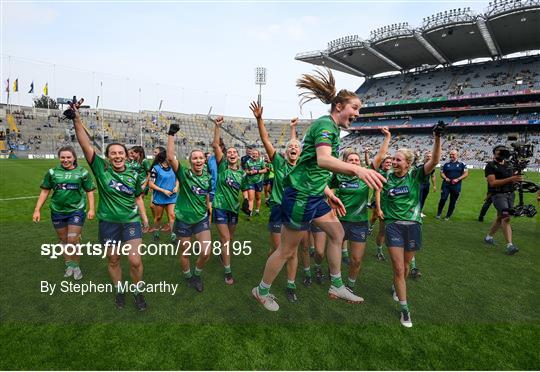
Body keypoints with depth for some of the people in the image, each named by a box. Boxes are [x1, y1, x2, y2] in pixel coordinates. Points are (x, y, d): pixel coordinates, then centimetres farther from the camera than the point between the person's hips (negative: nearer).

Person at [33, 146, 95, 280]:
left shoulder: (82, 172, -3)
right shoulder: (52, 172, 1)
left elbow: (89, 192, 0)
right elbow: (44, 191, 7)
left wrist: (91, 209, -7)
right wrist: (37, 210, 2)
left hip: (76, 211, -3)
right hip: (57, 211, 3)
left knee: (73, 240, -5)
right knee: (63, 240, 13)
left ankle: (76, 265, 16)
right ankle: (68, 265, 30)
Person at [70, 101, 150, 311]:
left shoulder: (134, 175, 0)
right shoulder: (101, 169, -5)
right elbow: (86, 145, -16)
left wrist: (144, 217, 5)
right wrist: (77, 120, -24)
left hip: (131, 221, 0)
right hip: (108, 222, 0)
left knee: (135, 261, -7)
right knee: (113, 261, 13)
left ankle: (138, 292, 18)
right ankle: (119, 291, 37)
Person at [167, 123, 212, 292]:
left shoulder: (208, 177, -1)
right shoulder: (184, 174, -13)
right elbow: (170, 157, -28)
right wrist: (171, 134, -29)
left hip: (201, 219, 3)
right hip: (183, 219, -3)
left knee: (206, 252, -6)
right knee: (185, 252, 11)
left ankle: (197, 274, 25)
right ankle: (188, 276, 40)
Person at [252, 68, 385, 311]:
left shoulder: (330, 127, 16)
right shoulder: (326, 124, -15)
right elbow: (323, 160, -35)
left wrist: (329, 194, 20)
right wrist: (357, 169, -48)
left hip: (313, 194, 10)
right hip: (300, 194, -10)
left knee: (337, 233, 17)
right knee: (287, 250, 4)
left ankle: (337, 287, 31)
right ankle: (262, 291, 26)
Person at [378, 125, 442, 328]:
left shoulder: (416, 175, -3)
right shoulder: (387, 178, 0)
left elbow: (434, 161, -18)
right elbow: (378, 193, 17)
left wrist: (437, 138, -28)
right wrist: (379, 209, 4)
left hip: (413, 225, 1)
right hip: (393, 225, 0)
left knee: (406, 265, 17)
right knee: (398, 268, -4)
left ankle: (396, 287, 49)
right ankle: (405, 310, 9)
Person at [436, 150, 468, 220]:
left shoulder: (461, 164, 7)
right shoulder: (446, 164, 10)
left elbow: (466, 173, 3)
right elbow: (442, 173, 11)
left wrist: (458, 179, -11)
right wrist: (445, 178, -10)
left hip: (456, 186, 0)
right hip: (446, 185, 0)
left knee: (453, 202, 5)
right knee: (443, 199, -12)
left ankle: (448, 216, 17)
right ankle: (438, 214, 2)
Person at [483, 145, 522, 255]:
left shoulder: (508, 165, 13)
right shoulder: (490, 166, -8)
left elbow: (513, 180, 23)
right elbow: (492, 183, -17)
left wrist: (517, 178, 1)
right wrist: (510, 179, -23)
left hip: (510, 194, 7)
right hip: (498, 194, -7)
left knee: (500, 217, 14)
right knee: (506, 217, -16)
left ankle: (488, 237, 30)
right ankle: (509, 245, -17)